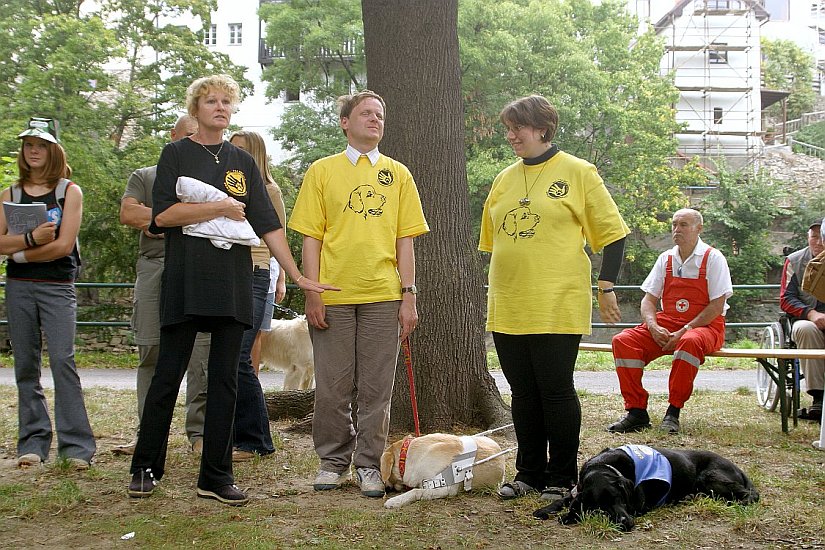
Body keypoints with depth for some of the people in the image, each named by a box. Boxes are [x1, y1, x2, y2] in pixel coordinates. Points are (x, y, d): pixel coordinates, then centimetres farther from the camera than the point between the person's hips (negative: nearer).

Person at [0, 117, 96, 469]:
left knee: (62, 360, -13)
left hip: (57, 286, -4)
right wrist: (31, 239, -16)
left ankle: (76, 445, -11)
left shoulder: (70, 192, 2)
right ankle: (32, 442, 10)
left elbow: (64, 245, -7)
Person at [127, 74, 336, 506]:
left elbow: (268, 225, 11)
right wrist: (221, 208, -9)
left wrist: (297, 276, 4)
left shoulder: (243, 163, 15)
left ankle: (216, 476, 9)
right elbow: (163, 214, -8)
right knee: (168, 375, 0)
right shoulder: (177, 154, 5)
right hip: (185, 281, -3)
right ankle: (145, 467, 12)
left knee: (224, 380, 3)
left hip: (233, 285, 4)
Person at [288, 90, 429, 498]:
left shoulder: (398, 174, 12)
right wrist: (312, 293, -5)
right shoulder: (322, 171, 7)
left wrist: (409, 295, 1)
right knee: (332, 387, 4)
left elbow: (405, 241, 9)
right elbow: (311, 238, 4)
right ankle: (333, 461, 18)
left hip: (383, 296, 1)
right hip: (333, 296, -1)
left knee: (376, 388, 4)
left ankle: (369, 465, 14)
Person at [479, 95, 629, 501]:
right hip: (508, 308, 5)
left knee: (556, 390, -1)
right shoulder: (504, 179, 14)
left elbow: (612, 231, -1)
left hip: (557, 307, -5)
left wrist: (606, 286, -5)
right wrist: (494, 291, 21)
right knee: (523, 393, 10)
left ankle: (562, 478, 10)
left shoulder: (577, 172, -1)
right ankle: (529, 473, 20)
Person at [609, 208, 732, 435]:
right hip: (667, 324, 5)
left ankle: (673, 412, -29)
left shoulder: (713, 258, -3)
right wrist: (653, 327, -12)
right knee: (623, 341, -19)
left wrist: (684, 331, -19)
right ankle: (636, 411, -18)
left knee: (690, 342, -41)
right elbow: (648, 299, 10)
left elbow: (717, 307, -10)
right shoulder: (666, 259, 11)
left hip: (705, 326, -5)